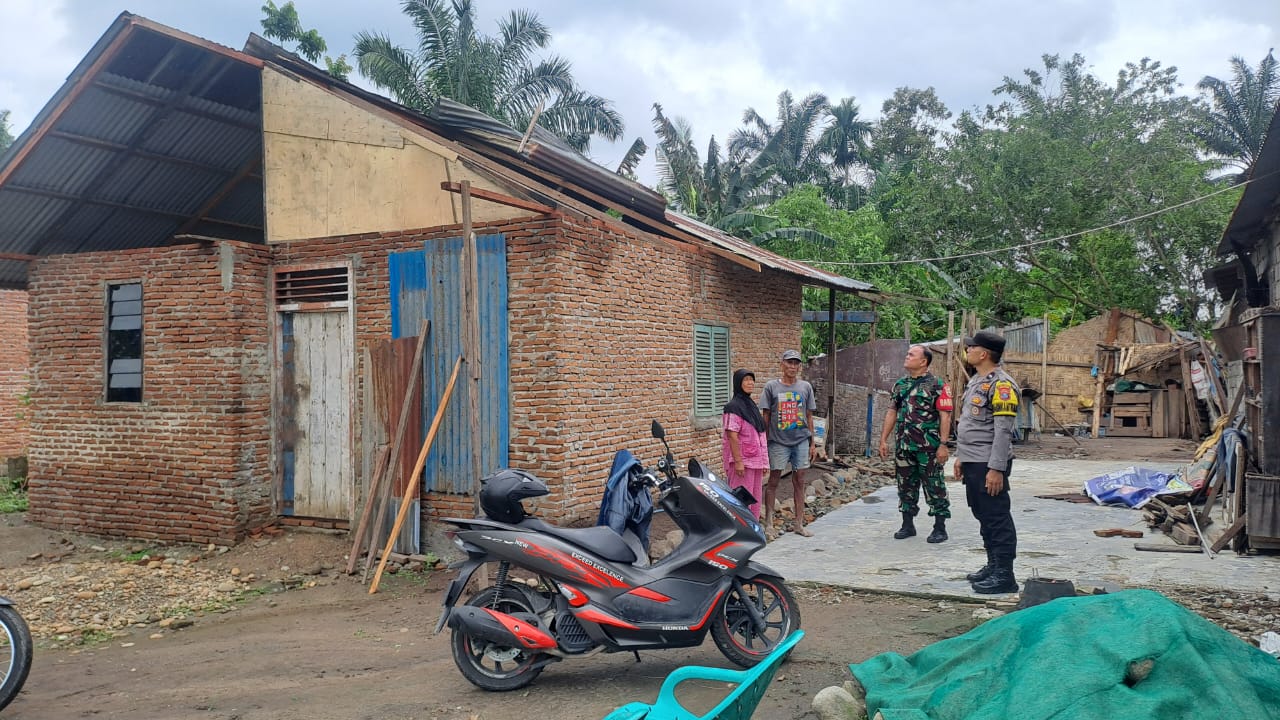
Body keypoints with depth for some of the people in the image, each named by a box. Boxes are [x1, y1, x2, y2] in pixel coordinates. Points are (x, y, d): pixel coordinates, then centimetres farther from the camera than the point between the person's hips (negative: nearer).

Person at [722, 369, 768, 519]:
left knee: (756, 499, 12)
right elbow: (732, 436, -18)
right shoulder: (733, 407, -12)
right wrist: (738, 461, -22)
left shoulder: (752, 405, 15)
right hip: (743, 460, -9)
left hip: (756, 460, 9)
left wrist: (764, 461, 17)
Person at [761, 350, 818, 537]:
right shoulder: (771, 386, 0)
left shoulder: (806, 387, 7)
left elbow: (809, 417, 10)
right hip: (778, 442, -2)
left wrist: (812, 443, 9)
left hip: (801, 441, 2)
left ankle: (799, 524, 14)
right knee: (773, 481, 3)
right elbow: (766, 416, 2)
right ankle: (768, 523, 11)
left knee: (799, 481, 7)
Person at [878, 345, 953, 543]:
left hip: (929, 448, -6)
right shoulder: (900, 384, 12)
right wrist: (884, 439, 12)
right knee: (906, 486, 11)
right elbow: (892, 412, 16)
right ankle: (907, 525, 21)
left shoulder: (937, 385, -6)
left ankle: (940, 528, 9)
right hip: (903, 446, 6)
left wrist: (943, 444, -16)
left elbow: (945, 416, -10)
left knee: (934, 486, 0)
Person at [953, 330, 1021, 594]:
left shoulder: (1001, 385, -15)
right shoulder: (976, 381, 16)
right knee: (984, 517, 16)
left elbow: (1003, 431, -20)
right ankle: (993, 565, 27)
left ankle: (1004, 575, 2)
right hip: (972, 463, 10)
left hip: (989, 465, -10)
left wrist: (996, 468, -23)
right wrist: (960, 456, 22)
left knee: (997, 518, -4)